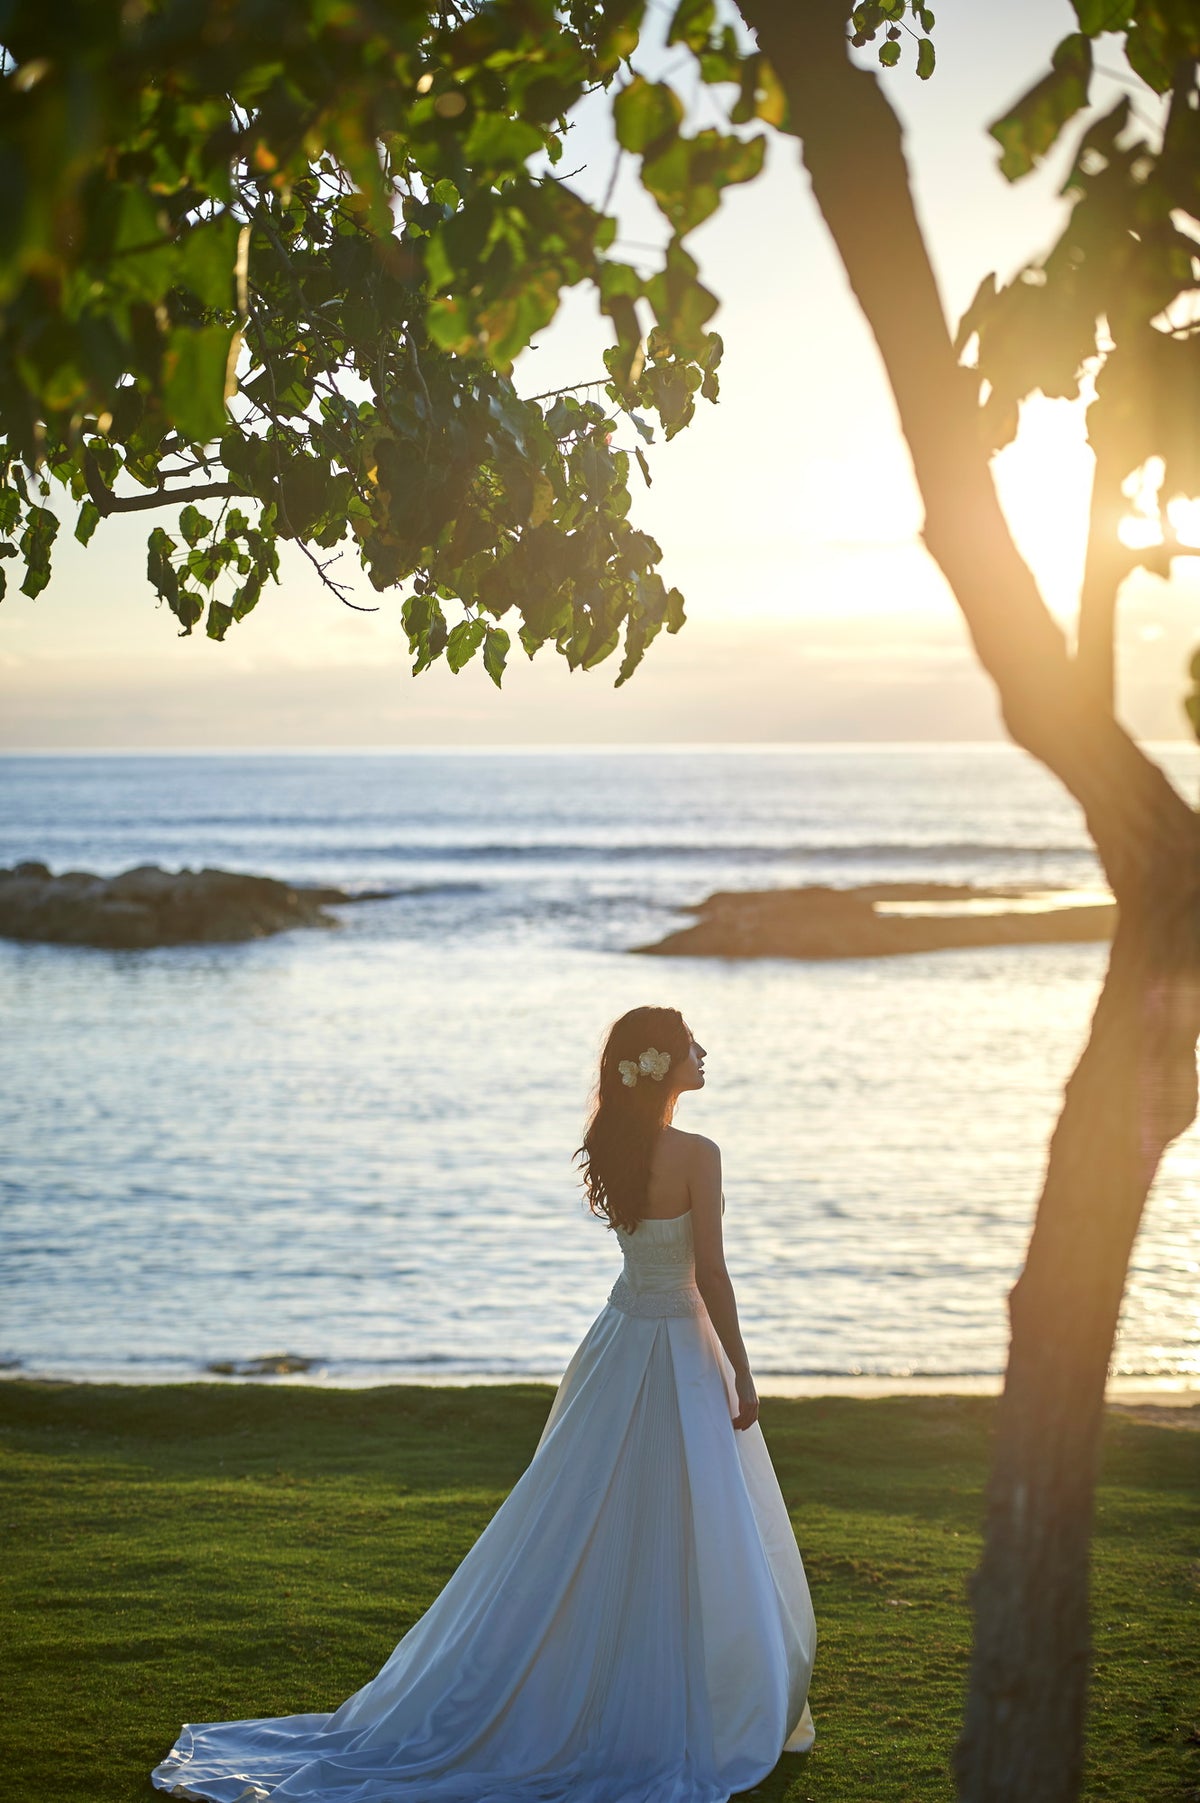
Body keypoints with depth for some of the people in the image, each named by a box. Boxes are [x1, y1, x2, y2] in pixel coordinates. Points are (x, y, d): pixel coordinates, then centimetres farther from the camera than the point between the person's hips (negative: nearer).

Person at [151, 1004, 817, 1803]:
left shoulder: (611, 1148, 3)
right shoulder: (697, 1156, -19)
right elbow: (711, 1275, -17)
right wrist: (742, 1374, -10)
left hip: (619, 1340, 7)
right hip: (679, 1348, -7)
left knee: (584, 1531, 15)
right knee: (692, 1543, 2)